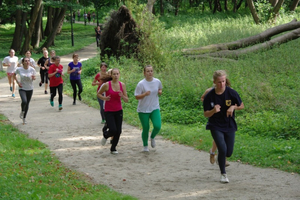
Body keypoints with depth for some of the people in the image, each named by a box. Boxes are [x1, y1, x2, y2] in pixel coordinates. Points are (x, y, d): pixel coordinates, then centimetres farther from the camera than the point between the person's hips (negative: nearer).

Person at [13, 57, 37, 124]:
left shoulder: (32, 69, -9)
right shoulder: (19, 69, -11)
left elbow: (34, 78, 5)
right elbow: (14, 75, 8)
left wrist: (33, 78, -19)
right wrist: (18, 82, -5)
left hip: (30, 89, 2)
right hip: (22, 88, -2)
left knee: (27, 103, 9)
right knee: (24, 101, -24)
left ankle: (24, 118, 27)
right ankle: (22, 111, 8)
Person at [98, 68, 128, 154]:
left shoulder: (122, 85, 0)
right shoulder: (107, 85, -10)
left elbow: (126, 100, 4)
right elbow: (99, 94, 5)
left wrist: (122, 96, -17)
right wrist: (104, 98, -15)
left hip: (118, 111, 4)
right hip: (109, 111, -4)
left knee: (118, 131, 2)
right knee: (113, 130, -15)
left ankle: (113, 148, 22)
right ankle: (105, 135, 22)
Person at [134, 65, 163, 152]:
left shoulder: (157, 82, 0)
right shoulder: (141, 84, -12)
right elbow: (136, 97, -10)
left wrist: (160, 92, -4)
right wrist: (145, 94, -28)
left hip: (155, 109, 2)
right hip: (143, 110, -2)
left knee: (157, 126, -15)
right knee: (145, 129, 2)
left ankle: (152, 137, 19)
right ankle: (145, 146, 26)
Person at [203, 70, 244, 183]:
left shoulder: (231, 93, -10)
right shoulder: (209, 96, -12)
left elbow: (241, 106, 4)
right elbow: (206, 114, -8)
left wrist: (233, 107, -18)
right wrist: (213, 111, -29)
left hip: (229, 126, 2)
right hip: (216, 126, -2)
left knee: (229, 153, 4)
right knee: (223, 149, -18)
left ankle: (215, 150, 41)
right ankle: (223, 174, 2)